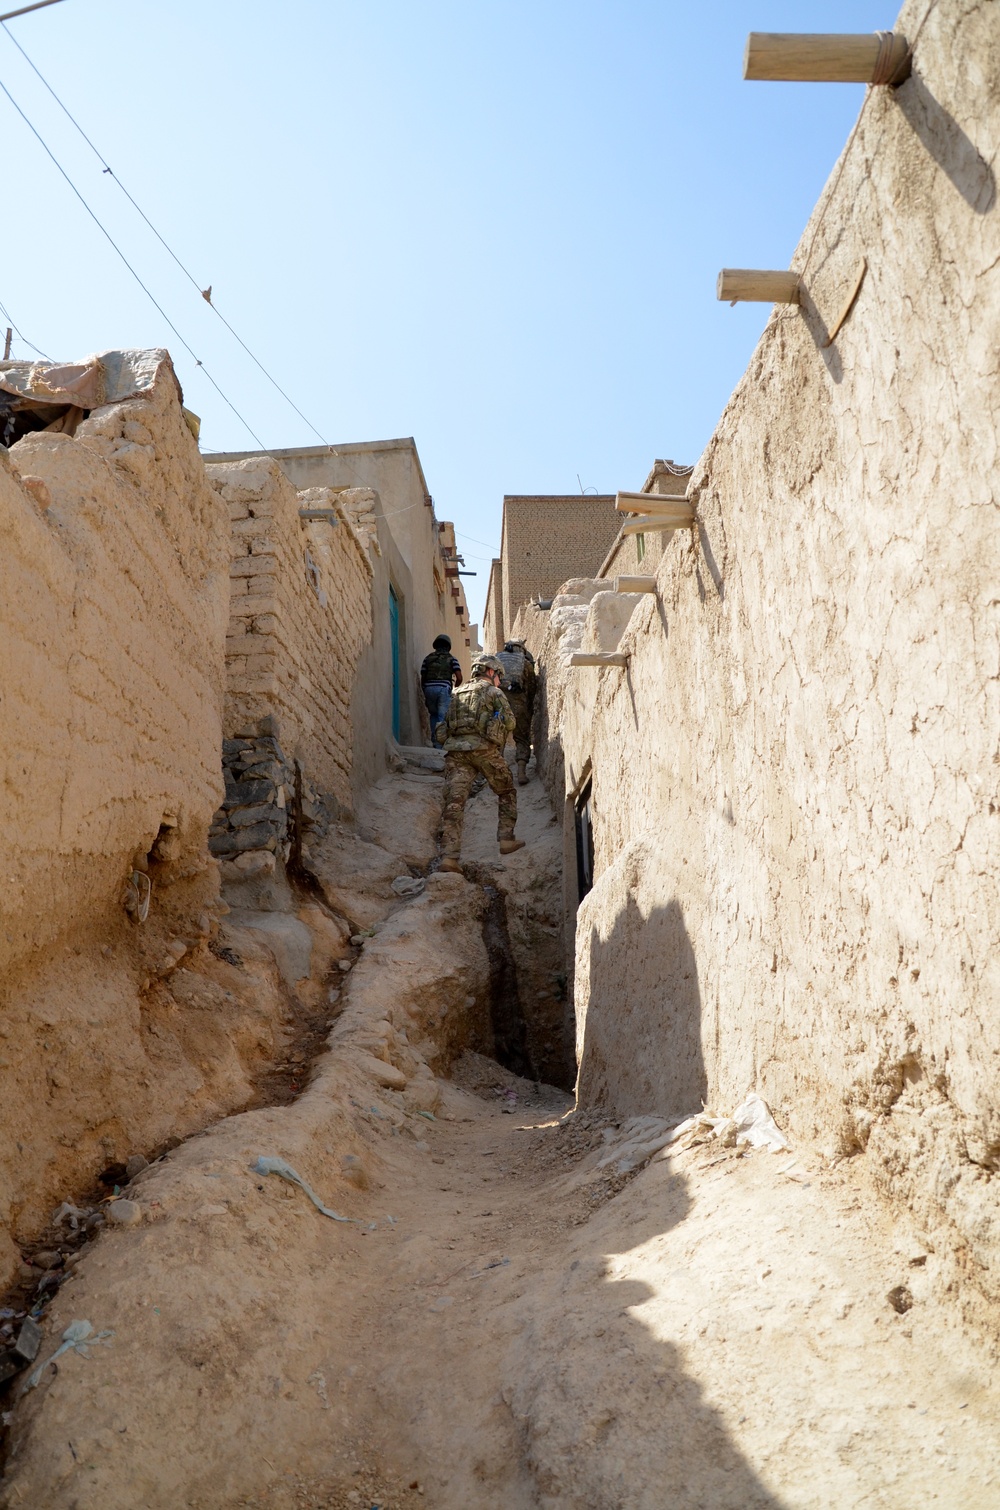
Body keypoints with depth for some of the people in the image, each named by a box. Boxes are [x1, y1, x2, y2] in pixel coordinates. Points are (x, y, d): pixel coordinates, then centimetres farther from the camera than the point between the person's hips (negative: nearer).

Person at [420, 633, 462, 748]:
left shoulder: (428, 658, 15)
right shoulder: (451, 659, 8)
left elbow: (422, 678, 14)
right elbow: (459, 678, -2)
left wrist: (424, 694, 22)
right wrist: (455, 686, 19)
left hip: (429, 688, 3)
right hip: (444, 689, -3)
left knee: (433, 714, 22)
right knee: (442, 717, 1)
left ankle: (433, 739, 13)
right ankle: (440, 743, -6)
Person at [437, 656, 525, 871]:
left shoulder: (458, 693, 26)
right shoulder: (493, 692, 9)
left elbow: (446, 726, 24)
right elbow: (509, 722, 6)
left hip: (455, 750, 4)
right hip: (484, 749, -4)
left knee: (454, 802, -5)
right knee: (507, 792, 18)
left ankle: (448, 856, -15)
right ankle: (506, 839, 16)